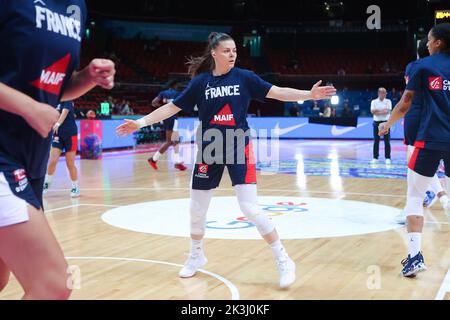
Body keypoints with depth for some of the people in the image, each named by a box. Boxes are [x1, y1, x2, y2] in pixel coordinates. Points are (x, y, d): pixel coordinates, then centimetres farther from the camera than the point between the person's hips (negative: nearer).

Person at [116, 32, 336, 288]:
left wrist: (309, 94, -22)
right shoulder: (201, 81, -1)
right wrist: (141, 122, -2)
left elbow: (278, 92, -9)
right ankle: (196, 255, 36)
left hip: (239, 149, -2)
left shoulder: (244, 77, -3)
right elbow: (172, 107, 3)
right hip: (209, 151, 3)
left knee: (251, 208, -12)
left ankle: (284, 260, 1)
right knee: (197, 209, 10)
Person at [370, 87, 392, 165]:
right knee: (376, 141, 3)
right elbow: (372, 111, -8)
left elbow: (388, 111, -10)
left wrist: (377, 111, -12)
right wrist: (383, 110, -12)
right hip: (376, 122, 1)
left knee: (387, 141, -3)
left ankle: (387, 158, 0)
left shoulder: (388, 101, 3)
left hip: (385, 122, -1)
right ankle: (375, 157, 8)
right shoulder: (374, 101, 6)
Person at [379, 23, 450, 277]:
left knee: (414, 197, 6)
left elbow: (405, 105, 3)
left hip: (430, 140, -3)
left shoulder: (422, 66, 1)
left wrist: (387, 124, 18)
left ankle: (415, 255, -6)